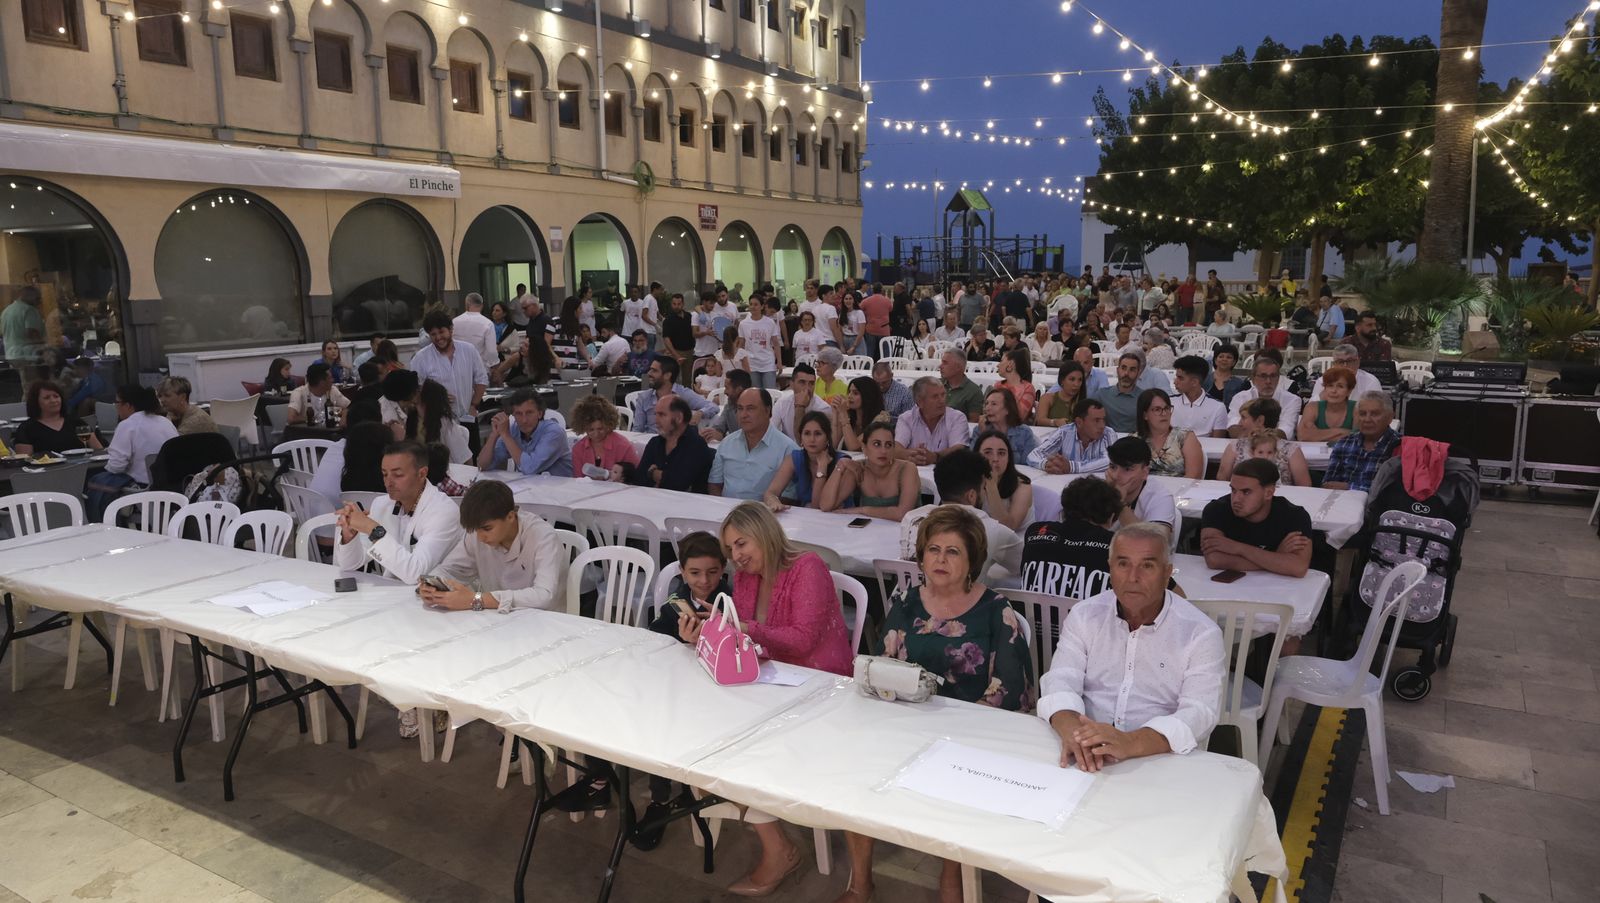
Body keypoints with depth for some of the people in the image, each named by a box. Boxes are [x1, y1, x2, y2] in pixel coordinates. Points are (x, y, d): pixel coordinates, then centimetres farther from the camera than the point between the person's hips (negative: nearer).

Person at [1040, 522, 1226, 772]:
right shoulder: (1084, 615, 5)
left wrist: (1131, 743, -32)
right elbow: (1061, 681, -4)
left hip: (1163, 759, -1)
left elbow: (1199, 712, -14)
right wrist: (1073, 731, -28)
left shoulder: (1201, 633, -3)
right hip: (1087, 753, 2)